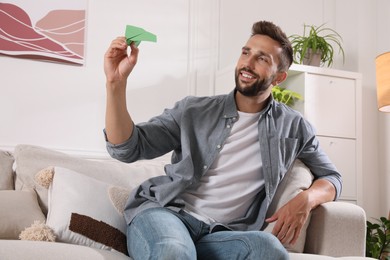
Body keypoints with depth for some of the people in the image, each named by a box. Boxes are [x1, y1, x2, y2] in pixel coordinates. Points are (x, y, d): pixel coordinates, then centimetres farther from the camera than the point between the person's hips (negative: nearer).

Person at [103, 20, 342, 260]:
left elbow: (331, 177, 20)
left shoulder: (293, 127, 13)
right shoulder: (193, 110, 9)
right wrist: (116, 83, -10)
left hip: (223, 234, 3)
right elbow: (127, 148, 4)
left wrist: (305, 199, -4)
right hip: (163, 213, -2)